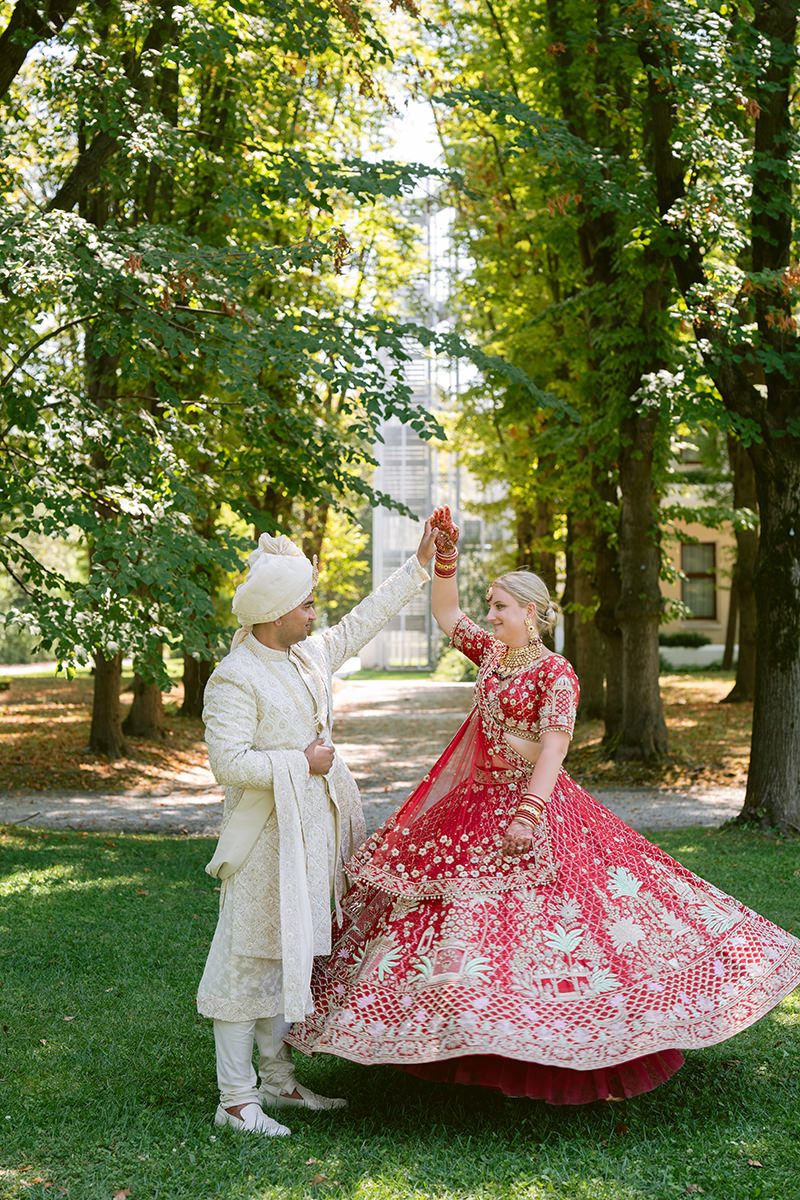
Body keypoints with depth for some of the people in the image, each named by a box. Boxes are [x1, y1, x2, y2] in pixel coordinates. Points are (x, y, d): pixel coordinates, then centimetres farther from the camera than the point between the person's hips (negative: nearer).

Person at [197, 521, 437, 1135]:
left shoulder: (310, 654, 8)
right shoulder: (234, 680, -17)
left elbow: (363, 621, 20)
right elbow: (228, 760, -23)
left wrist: (419, 564, 21)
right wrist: (302, 763, -16)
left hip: (313, 829, 9)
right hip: (265, 836, -9)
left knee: (288, 952, 16)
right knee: (251, 958, -3)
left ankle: (277, 1079, 27)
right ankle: (235, 1099, 5)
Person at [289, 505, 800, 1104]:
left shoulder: (555, 672, -12)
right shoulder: (493, 653, 10)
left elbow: (554, 746, -22)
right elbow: (447, 614, 21)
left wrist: (529, 813, -31)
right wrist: (444, 557, 9)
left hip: (530, 801, -8)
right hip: (478, 803, 8)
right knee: (466, 918, 8)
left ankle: (595, 1065, 1)